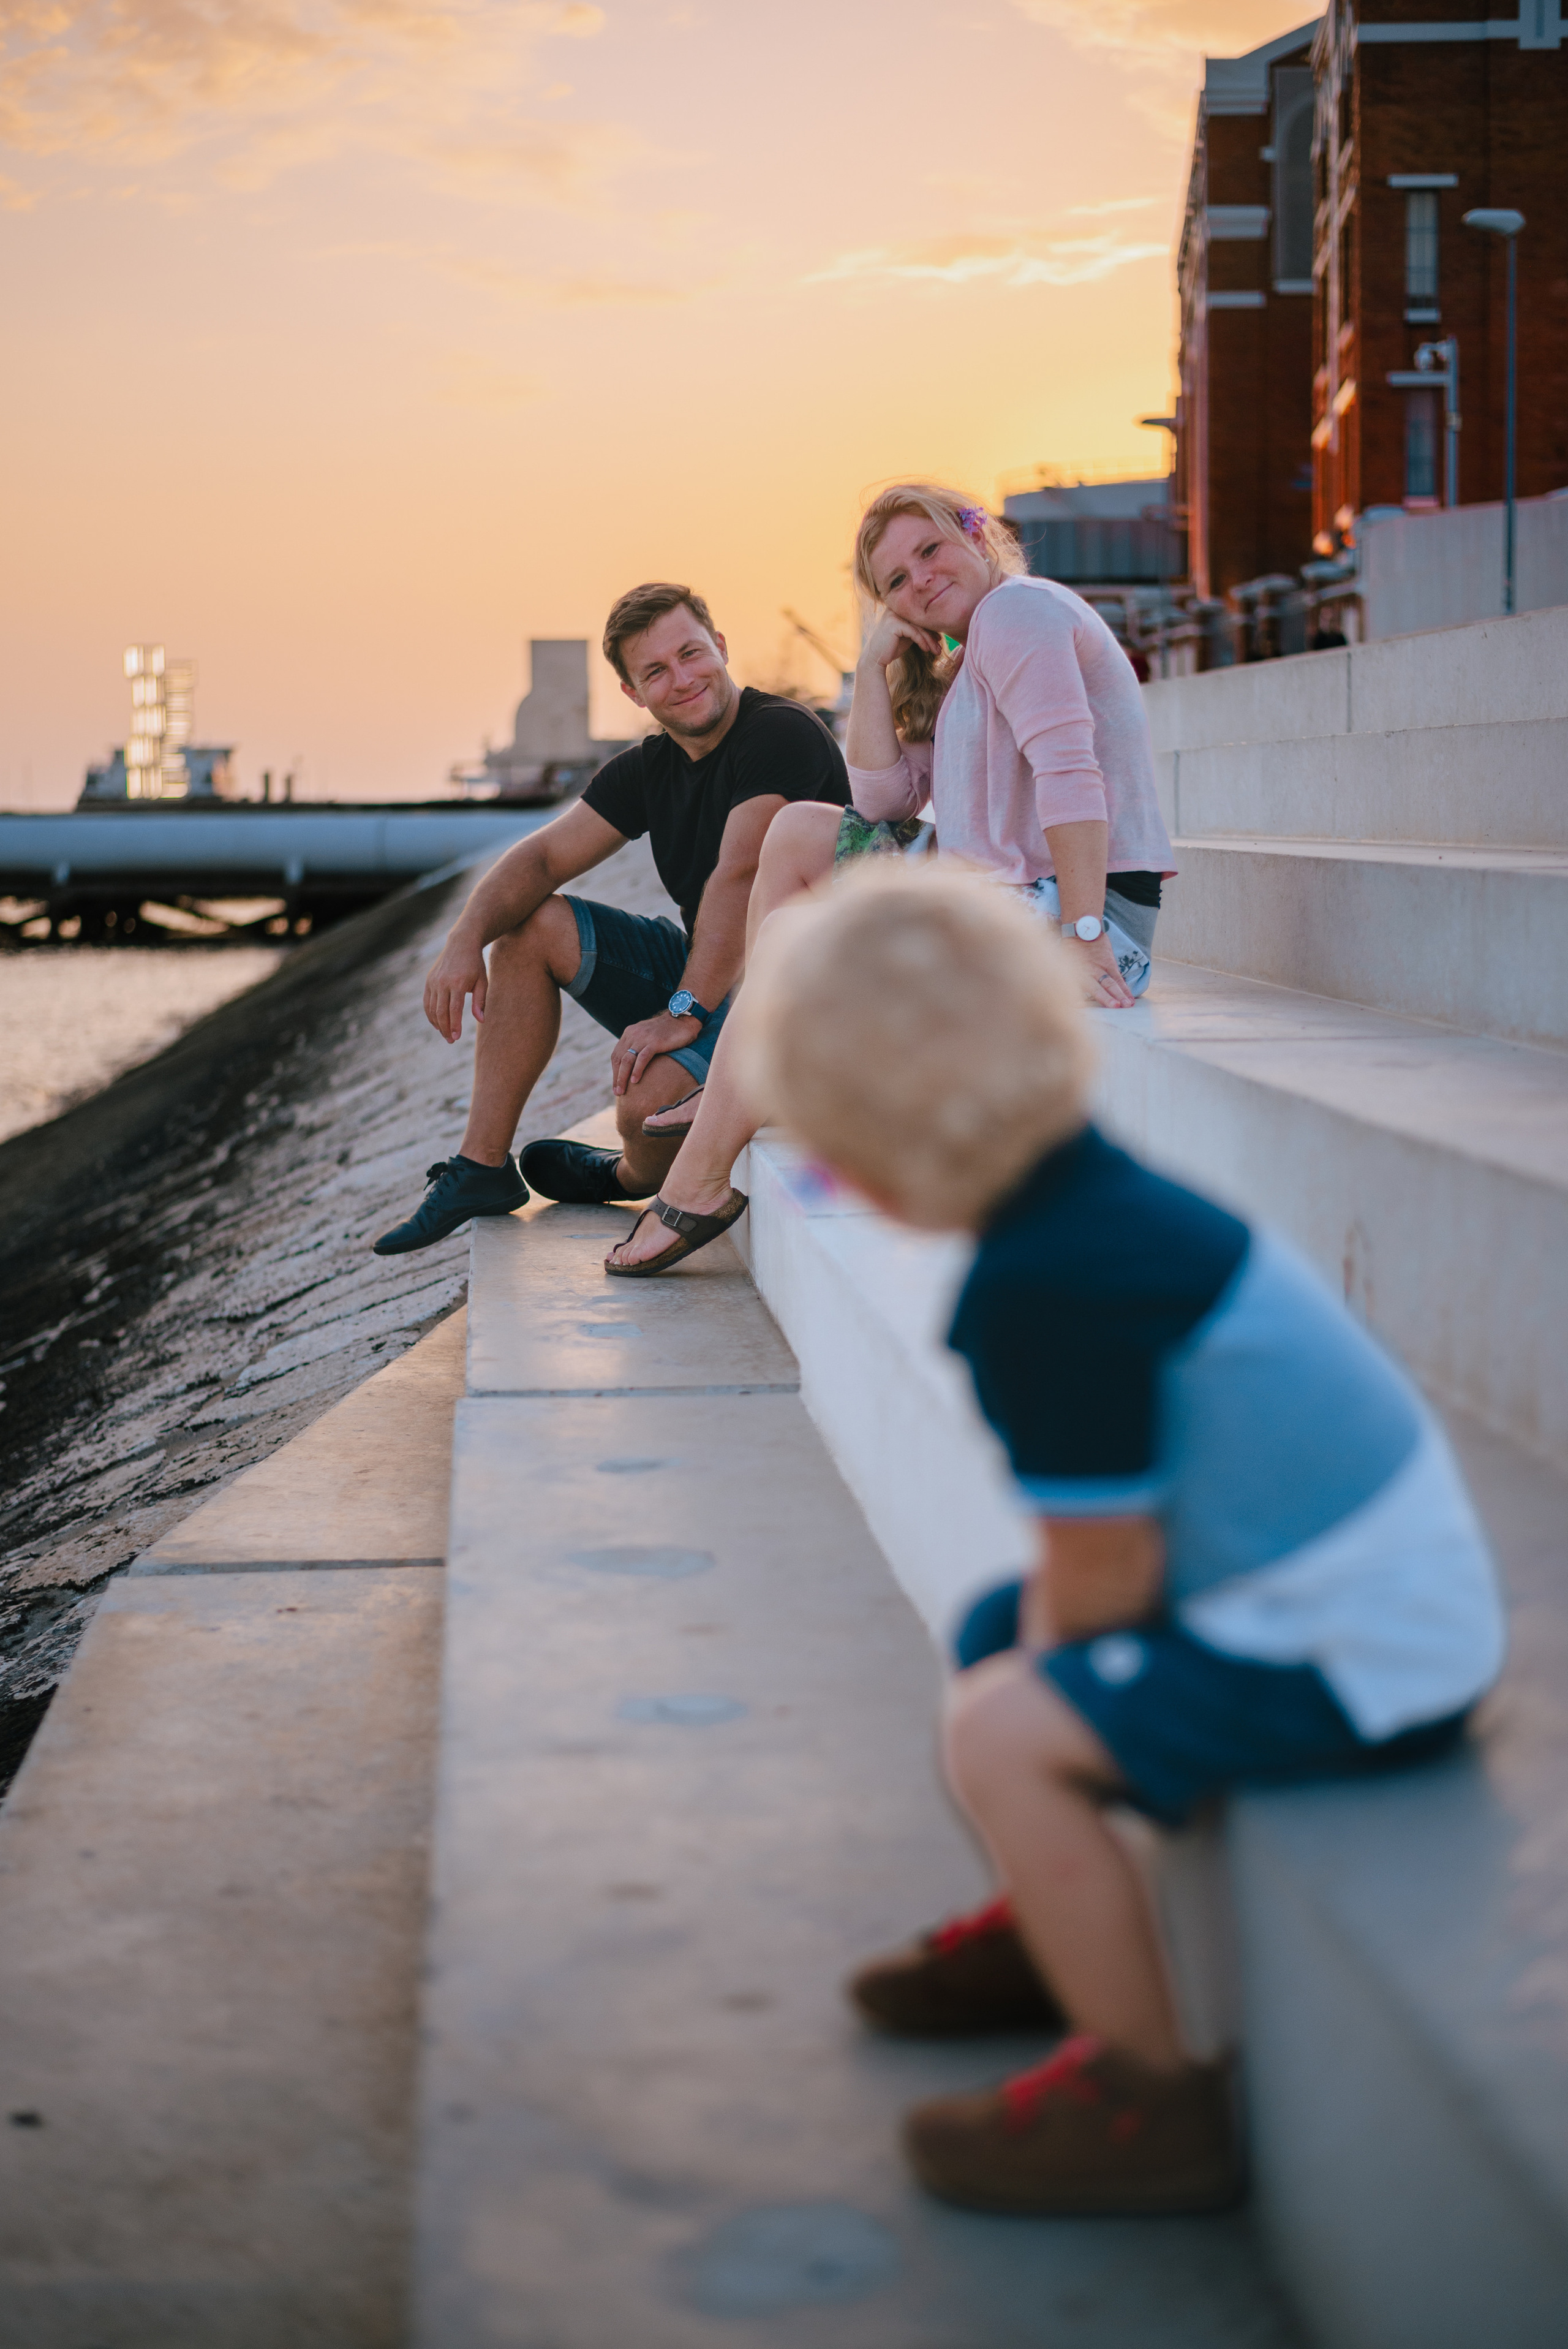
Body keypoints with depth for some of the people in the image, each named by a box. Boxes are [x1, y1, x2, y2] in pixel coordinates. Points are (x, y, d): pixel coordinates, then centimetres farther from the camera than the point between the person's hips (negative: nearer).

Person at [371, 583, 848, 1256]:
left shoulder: (782, 733, -18)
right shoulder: (648, 768, 8)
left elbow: (740, 879, -27)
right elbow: (542, 857, 5)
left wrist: (685, 1012, -33)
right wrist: (466, 937, -14)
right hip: (699, 966, 9)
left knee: (649, 1097, -33)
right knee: (528, 924, 3)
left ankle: (635, 1177, 8)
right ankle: (483, 1165, 3)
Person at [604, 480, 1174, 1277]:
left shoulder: (1015, 608, -10)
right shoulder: (960, 671, 22)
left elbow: (1068, 770, -23)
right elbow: (884, 800, 13)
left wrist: (1085, 940, -30)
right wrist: (875, 666, 5)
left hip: (1082, 907, -11)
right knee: (798, 834, 16)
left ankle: (697, 1184, -4)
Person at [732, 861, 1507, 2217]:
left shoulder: (1040, 1291, -26)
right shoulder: (1104, 1196, 5)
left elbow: (1102, 1570, -20)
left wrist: (1041, 1680, 0)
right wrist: (1037, 1645, 5)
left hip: (1355, 1668, -11)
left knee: (1001, 1735, -19)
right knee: (1000, 1634, 21)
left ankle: (1151, 2094, -6)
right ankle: (1049, 1936, 42)